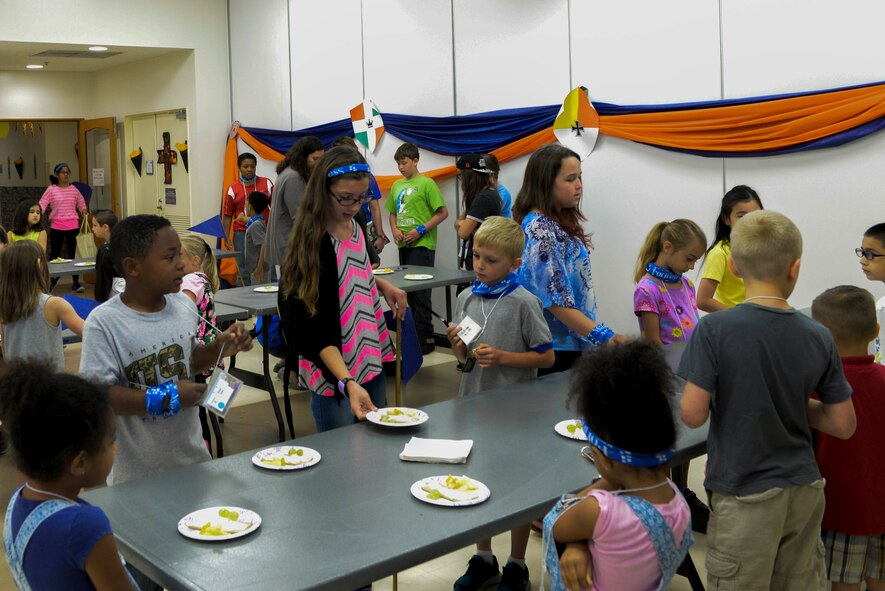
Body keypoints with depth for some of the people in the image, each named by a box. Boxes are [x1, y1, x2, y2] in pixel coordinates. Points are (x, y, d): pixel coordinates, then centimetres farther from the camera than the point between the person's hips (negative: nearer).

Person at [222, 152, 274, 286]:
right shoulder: (233, 189, 4)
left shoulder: (267, 184, 6)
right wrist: (226, 237, -1)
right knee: (244, 270, 4)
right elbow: (227, 215, 6)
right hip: (241, 233, 0)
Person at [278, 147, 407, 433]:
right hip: (333, 371, -7)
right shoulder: (312, 244, -20)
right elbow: (319, 329, -24)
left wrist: (383, 285, 5)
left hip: (371, 358, 7)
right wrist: (347, 383, -34)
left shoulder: (354, 227, 1)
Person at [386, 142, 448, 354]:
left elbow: (443, 212, -10)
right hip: (403, 244, 7)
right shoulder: (397, 185, 12)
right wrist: (394, 229, 1)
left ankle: (425, 338, 1)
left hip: (422, 244, -7)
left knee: (420, 291, -5)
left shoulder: (426, 183, -8)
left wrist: (420, 230, -16)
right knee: (408, 289, 12)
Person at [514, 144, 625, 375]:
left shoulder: (558, 224, 8)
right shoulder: (540, 231, -19)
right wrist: (605, 337, -23)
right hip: (557, 350, -9)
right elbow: (556, 301, -23)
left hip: (574, 343, 9)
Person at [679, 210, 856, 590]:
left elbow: (692, 414, -18)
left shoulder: (714, 330, -17)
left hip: (745, 496, -4)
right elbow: (844, 425, 1)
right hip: (804, 491, 4)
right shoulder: (819, 337, -4)